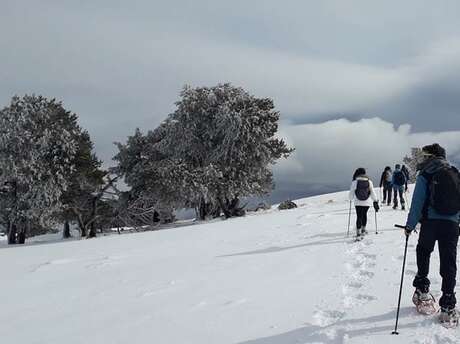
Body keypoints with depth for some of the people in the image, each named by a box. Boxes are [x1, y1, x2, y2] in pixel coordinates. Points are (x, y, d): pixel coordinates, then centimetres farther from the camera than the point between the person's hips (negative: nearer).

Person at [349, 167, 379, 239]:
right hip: (367, 203, 2)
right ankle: (363, 230, 32)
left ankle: (358, 233, -6)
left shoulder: (354, 182, -9)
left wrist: (351, 199, 18)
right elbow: (372, 193, 1)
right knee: (364, 214, 23)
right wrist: (375, 202, 9)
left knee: (359, 216, 2)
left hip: (358, 203, -2)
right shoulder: (369, 182, -4)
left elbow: (351, 193, -1)